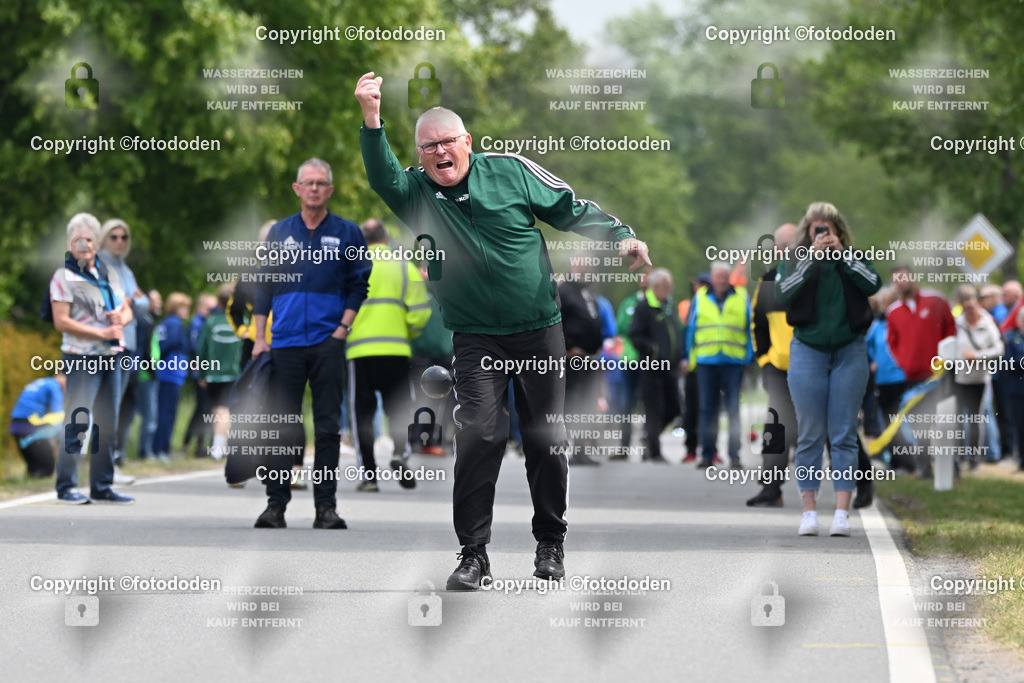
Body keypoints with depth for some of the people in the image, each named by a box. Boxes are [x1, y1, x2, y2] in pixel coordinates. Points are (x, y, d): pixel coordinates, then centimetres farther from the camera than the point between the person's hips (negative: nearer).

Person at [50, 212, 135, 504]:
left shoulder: (108, 273, 15)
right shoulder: (64, 277, -4)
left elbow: (127, 309, 19)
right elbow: (61, 322, -12)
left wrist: (121, 318, -6)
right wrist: (102, 333, -17)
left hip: (111, 356, 6)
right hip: (82, 357, -6)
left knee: (107, 425, 8)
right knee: (77, 422, -9)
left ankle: (102, 487, 14)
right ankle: (66, 486, -3)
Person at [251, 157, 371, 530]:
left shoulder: (347, 233, 6)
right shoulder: (279, 232, 11)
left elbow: (358, 285, 6)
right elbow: (264, 286, 13)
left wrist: (343, 328, -6)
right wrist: (259, 338, 6)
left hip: (328, 343, -1)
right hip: (286, 343, 1)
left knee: (328, 426, 0)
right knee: (283, 426, 0)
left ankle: (326, 506, 1)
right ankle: (276, 503, 3)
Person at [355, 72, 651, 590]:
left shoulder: (511, 171, 0)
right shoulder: (419, 194, -1)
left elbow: (571, 210, 7)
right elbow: (383, 179, -22)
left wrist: (620, 237, -5)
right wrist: (371, 119, -37)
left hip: (539, 330, 1)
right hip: (476, 338, -1)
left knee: (546, 439, 4)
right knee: (479, 435, -15)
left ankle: (551, 544, 21)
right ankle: (473, 553, -7)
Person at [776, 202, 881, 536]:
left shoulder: (853, 259, 7)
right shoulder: (794, 259, 5)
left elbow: (873, 284, -10)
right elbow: (783, 294, -11)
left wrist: (840, 253, -11)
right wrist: (812, 258, -14)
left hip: (849, 351, 0)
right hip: (808, 350, 0)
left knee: (844, 434, -2)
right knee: (810, 434, 1)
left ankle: (842, 511, -3)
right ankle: (809, 511, 5)